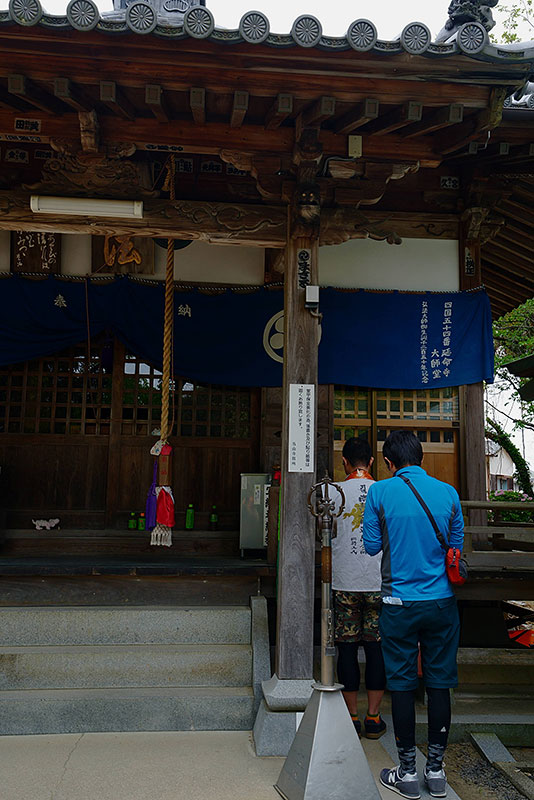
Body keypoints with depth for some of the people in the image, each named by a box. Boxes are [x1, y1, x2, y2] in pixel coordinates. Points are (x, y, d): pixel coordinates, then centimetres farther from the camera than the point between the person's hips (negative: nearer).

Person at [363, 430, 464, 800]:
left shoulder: (380, 492, -8)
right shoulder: (448, 493, -1)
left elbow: (372, 546, -2)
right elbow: (457, 547, 7)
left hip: (400, 603, -2)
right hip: (442, 602, 3)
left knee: (402, 685, 8)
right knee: (439, 683, 11)